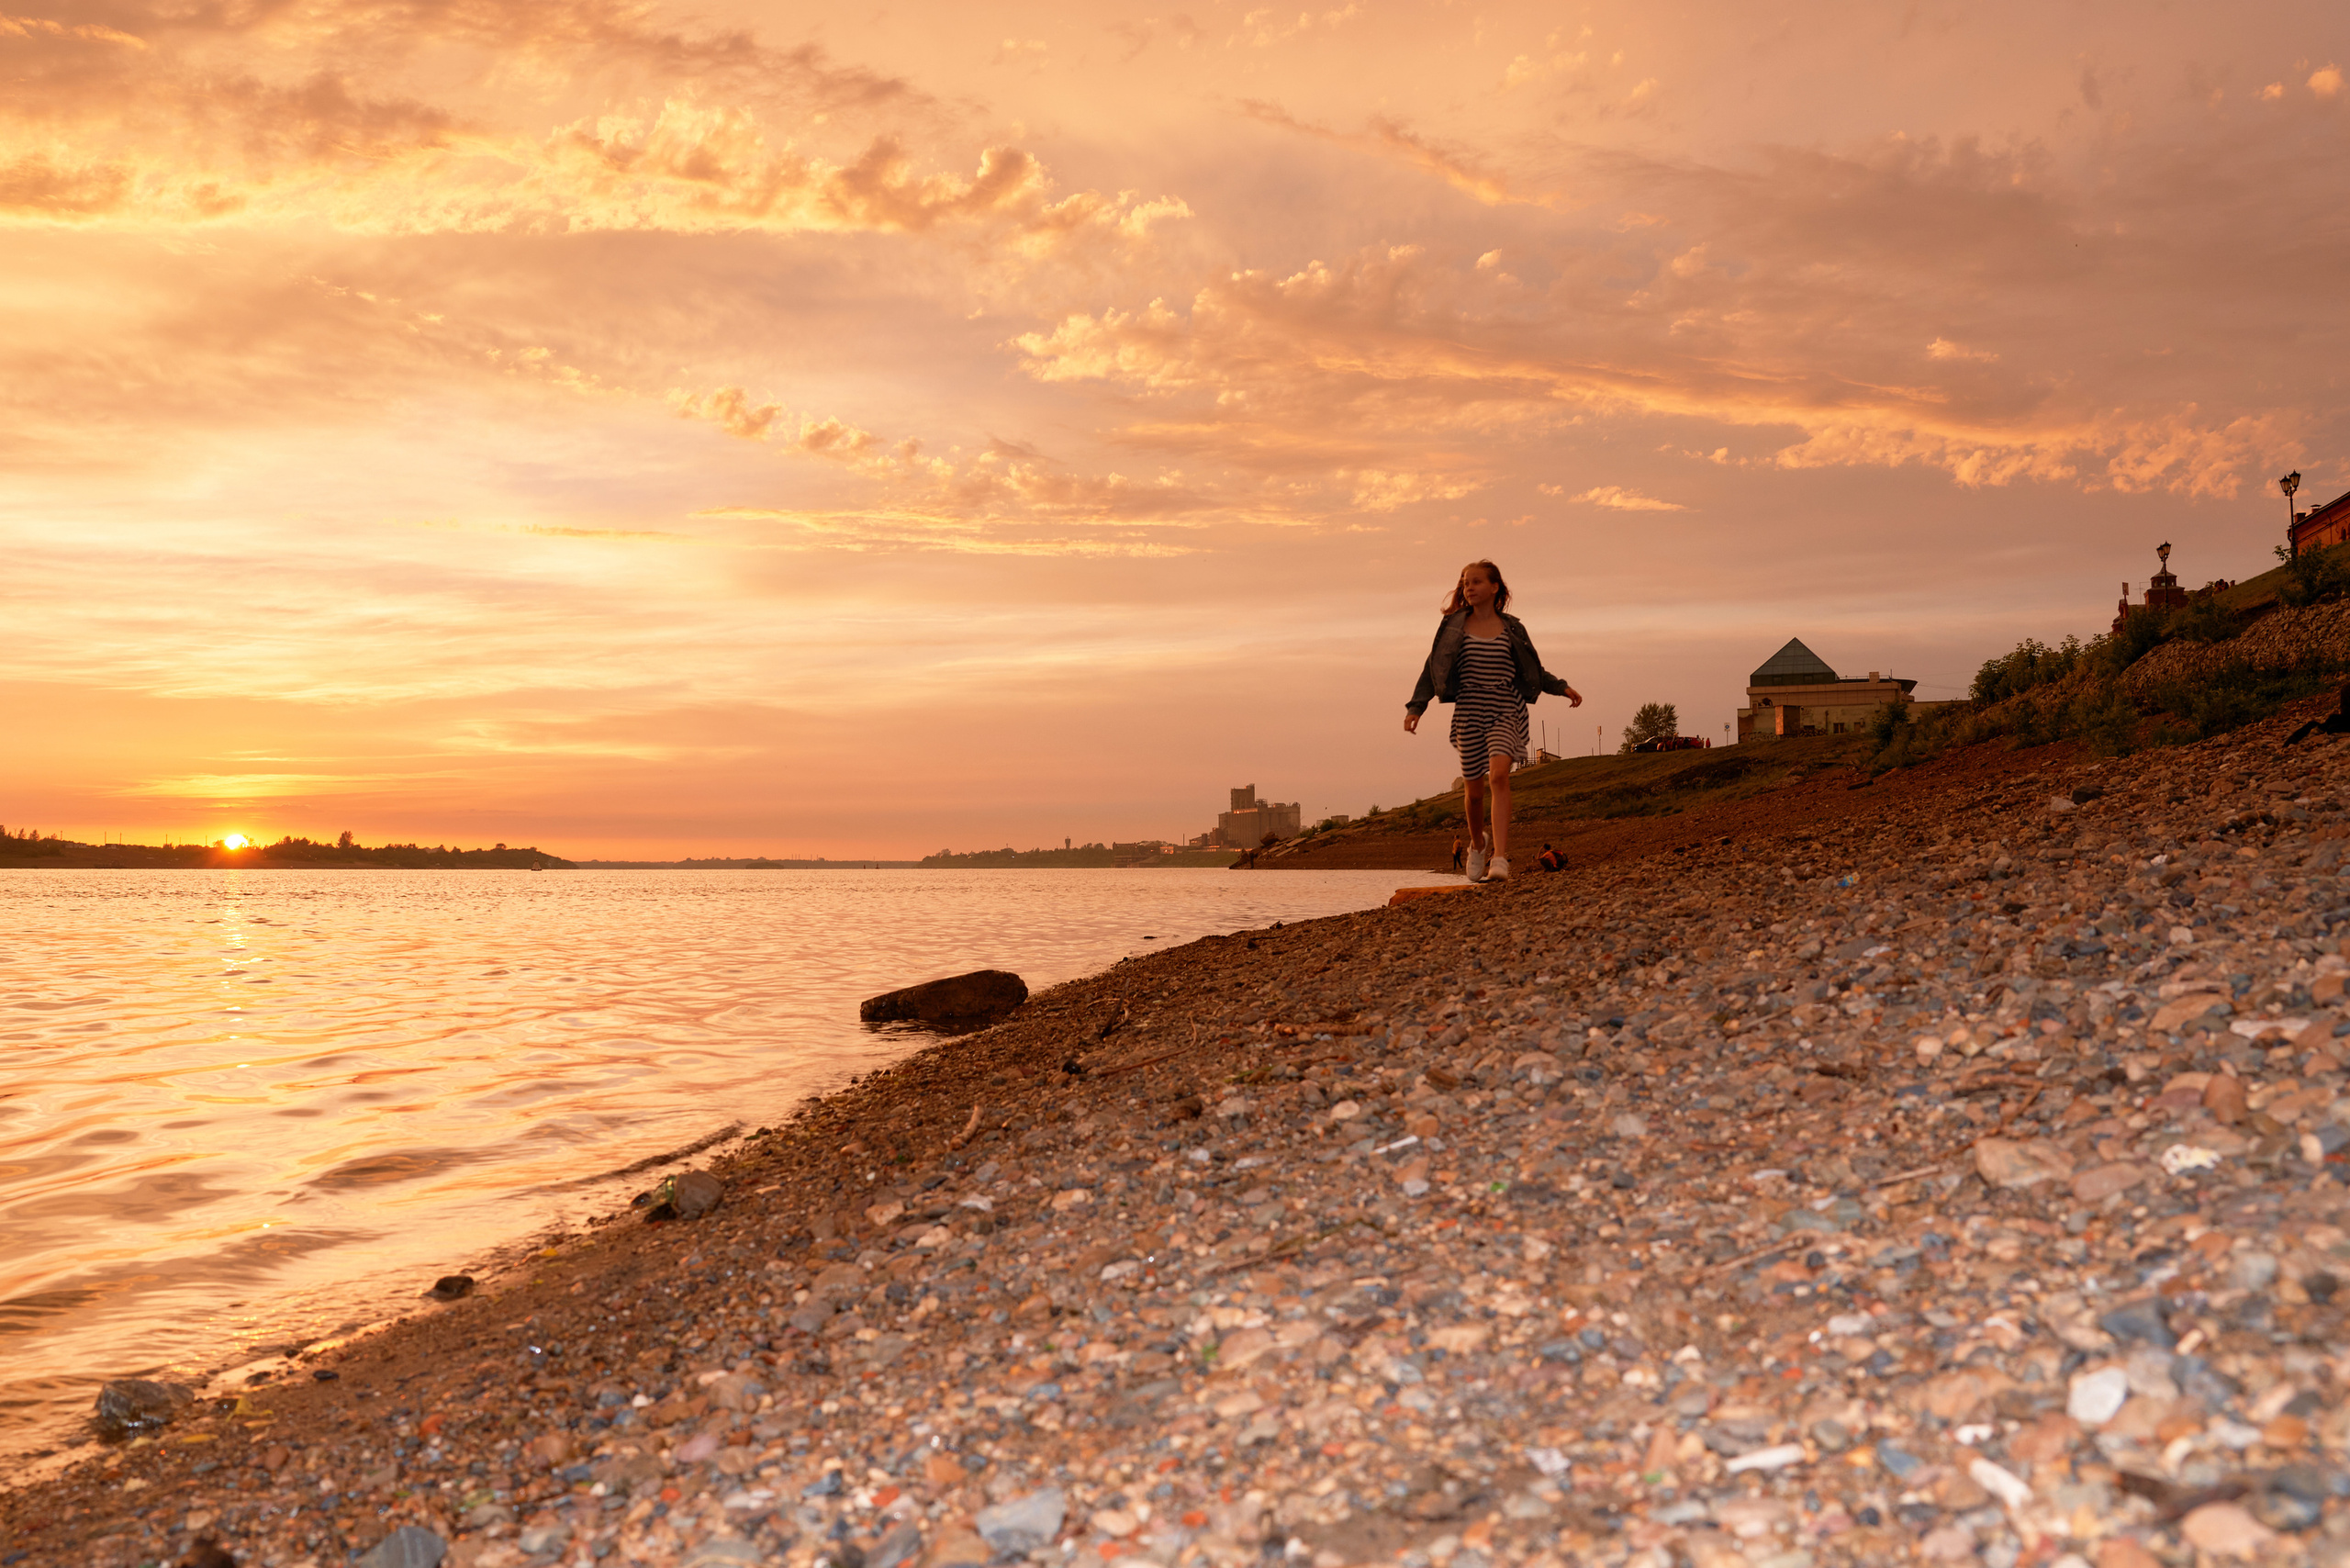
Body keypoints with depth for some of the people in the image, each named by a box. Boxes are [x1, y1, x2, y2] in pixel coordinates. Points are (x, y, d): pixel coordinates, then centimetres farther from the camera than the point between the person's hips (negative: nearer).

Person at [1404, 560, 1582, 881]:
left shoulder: (1512, 629, 6)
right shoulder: (1454, 626, 4)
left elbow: (1534, 672, 18)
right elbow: (1433, 669, 4)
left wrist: (1562, 688, 7)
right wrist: (1416, 706, -5)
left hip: (1505, 712, -1)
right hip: (1469, 712, 1)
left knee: (1499, 775, -23)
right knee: (1473, 790, 7)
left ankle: (1500, 857, -29)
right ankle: (1478, 843, 39)